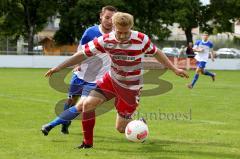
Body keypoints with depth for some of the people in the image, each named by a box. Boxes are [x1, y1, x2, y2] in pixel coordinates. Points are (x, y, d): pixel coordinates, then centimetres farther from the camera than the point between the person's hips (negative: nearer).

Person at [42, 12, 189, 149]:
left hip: (131, 88, -2)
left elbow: (156, 53, -1)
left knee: (121, 128, -1)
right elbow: (83, 54, -10)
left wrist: (174, 69, 0)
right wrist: (58, 68, -10)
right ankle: (88, 142, -1)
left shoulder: (142, 40, -21)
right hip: (112, 80, 2)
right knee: (88, 104, -20)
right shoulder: (106, 40, -17)